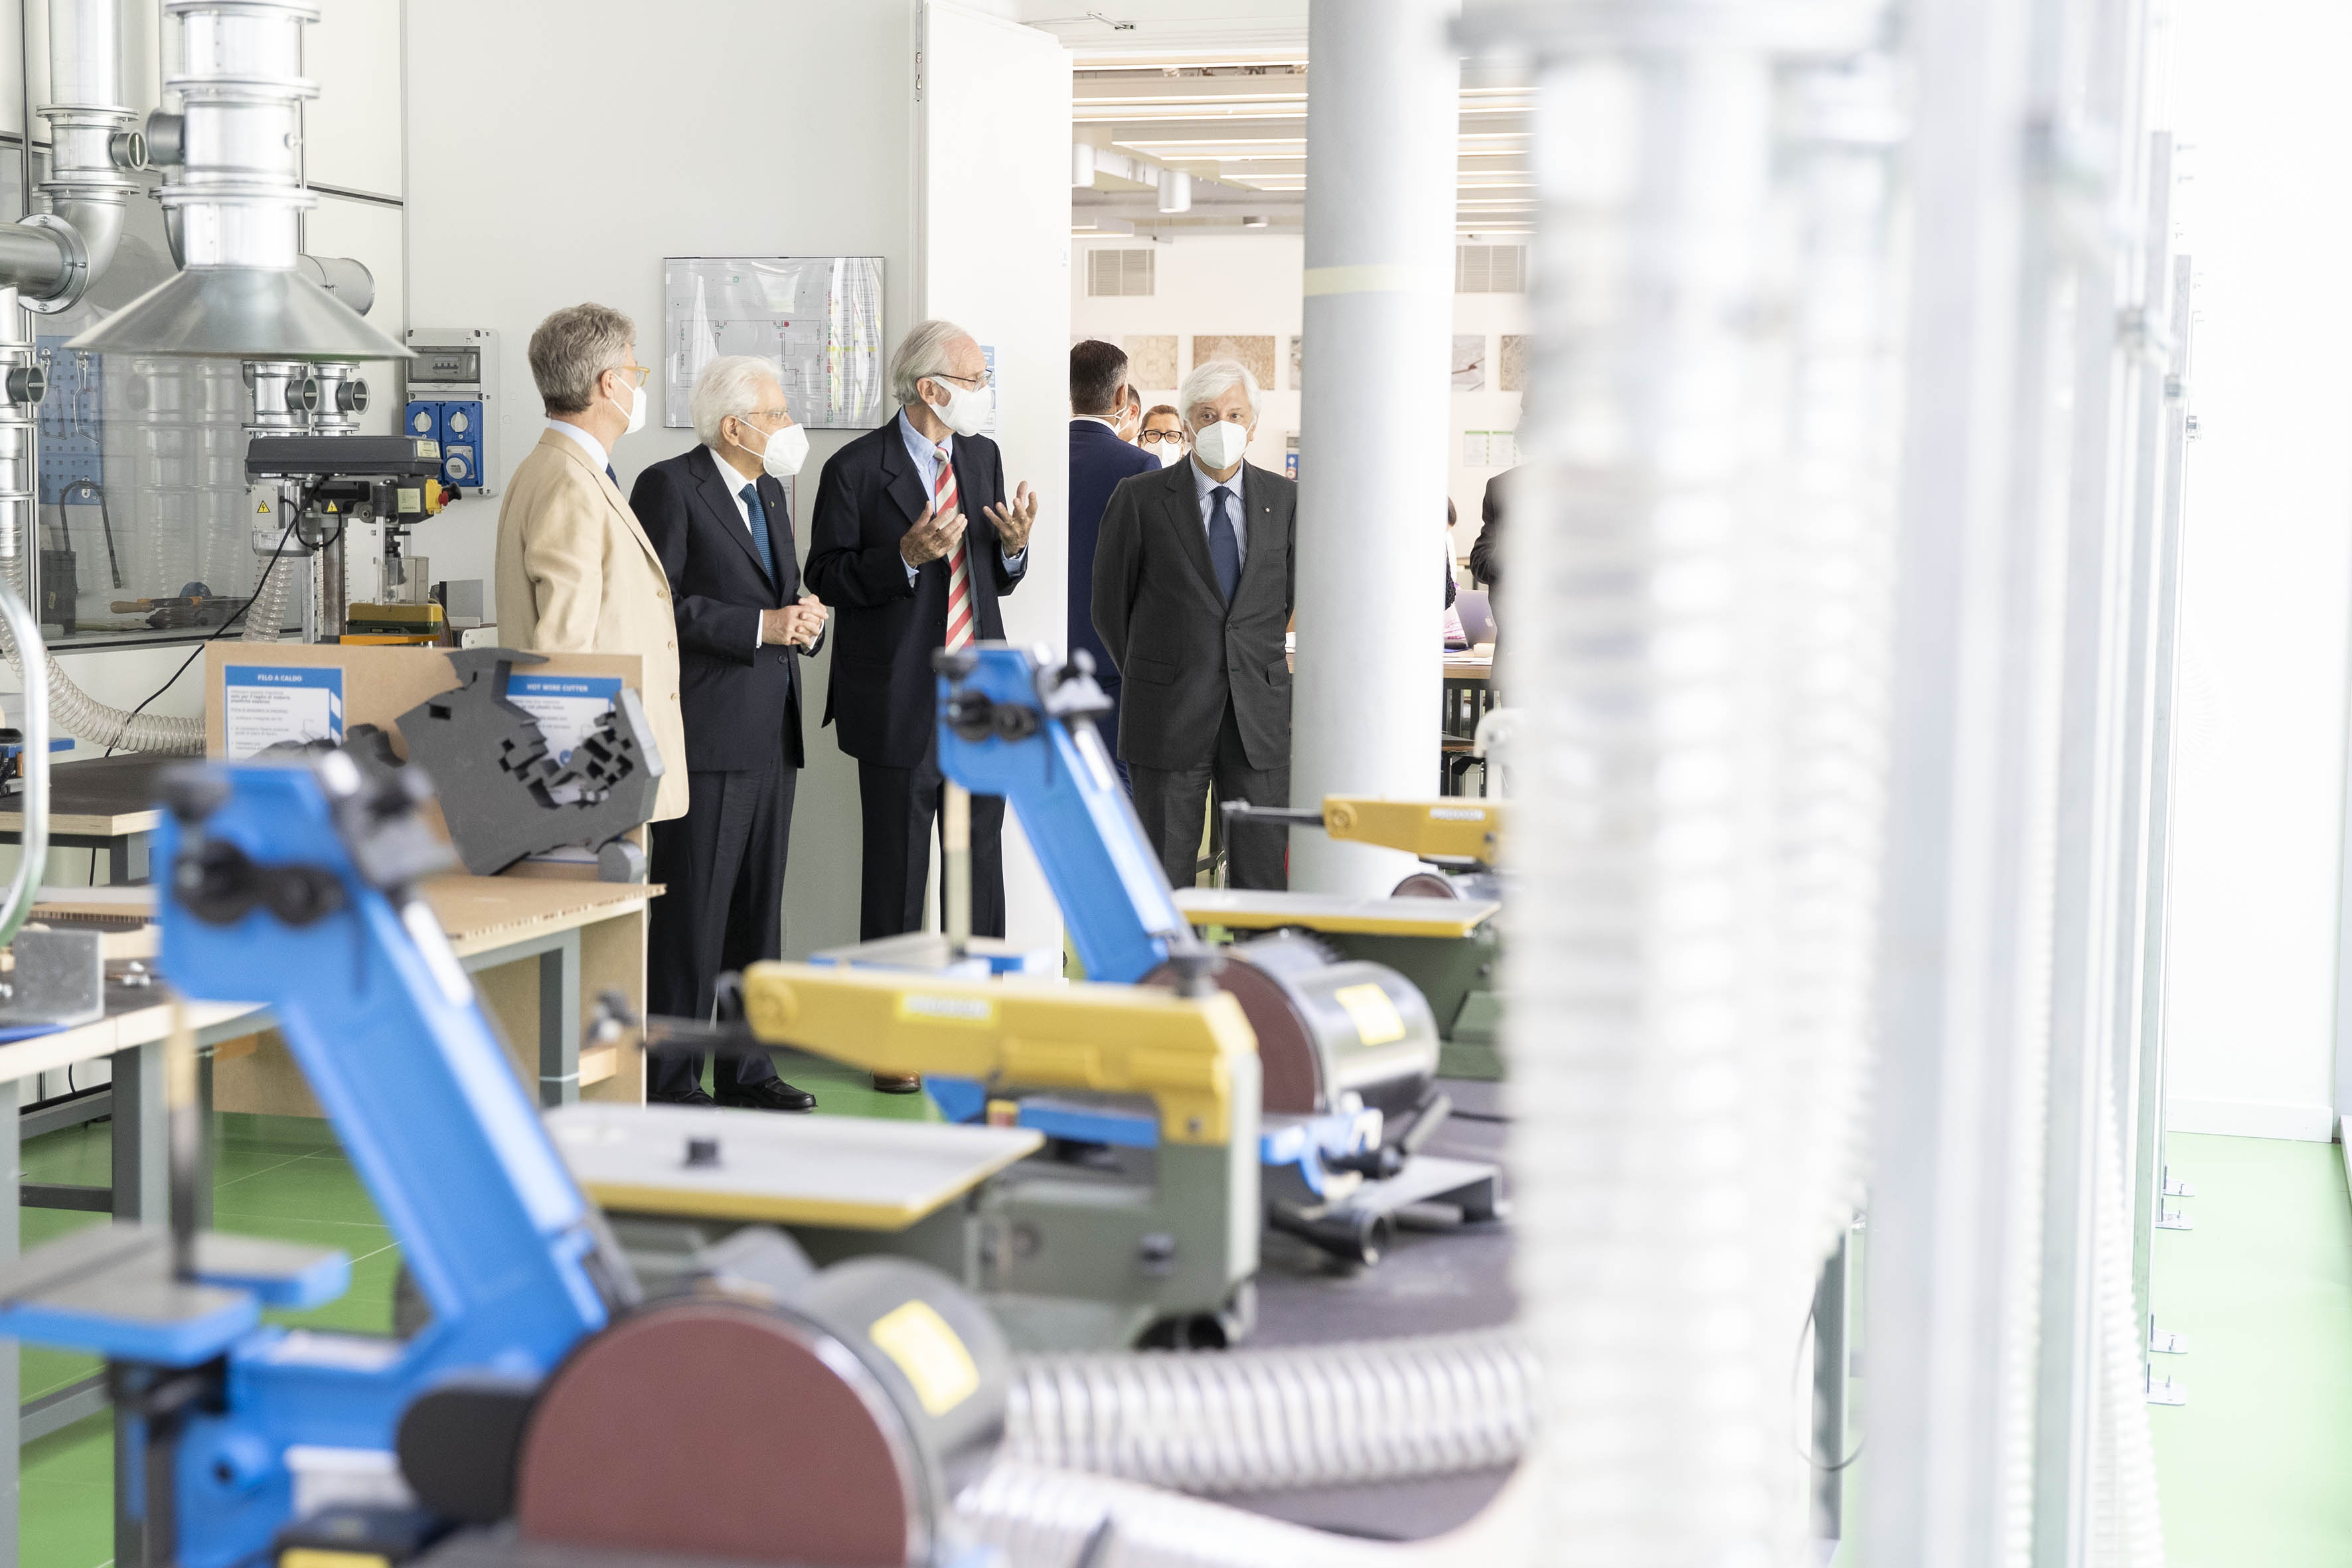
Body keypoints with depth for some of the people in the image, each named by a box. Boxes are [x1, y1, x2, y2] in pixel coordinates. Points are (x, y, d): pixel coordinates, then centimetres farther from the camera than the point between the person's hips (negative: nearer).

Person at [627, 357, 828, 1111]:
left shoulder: (769, 491, 18)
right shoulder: (670, 486, -8)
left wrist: (806, 617, 2)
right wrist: (761, 626, -19)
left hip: (772, 735, 8)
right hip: (708, 730, -8)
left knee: (759, 907, 12)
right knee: (693, 910, -4)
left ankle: (746, 1068, 21)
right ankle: (670, 1079, 3)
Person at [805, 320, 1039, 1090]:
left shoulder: (982, 457, 11)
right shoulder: (856, 469, -7)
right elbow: (826, 577, -9)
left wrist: (1013, 545, -5)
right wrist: (907, 556, -22)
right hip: (900, 703, -5)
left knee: (982, 862, 7)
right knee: (896, 872, 3)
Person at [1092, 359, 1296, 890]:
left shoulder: (1284, 499, 6)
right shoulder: (1140, 498, 0)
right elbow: (1109, 602, 7)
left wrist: (1255, 660, 13)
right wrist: (1148, 679, 11)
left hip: (1258, 720, 2)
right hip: (1169, 720, -2)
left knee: (1264, 877, 1)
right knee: (1163, 882, 2)